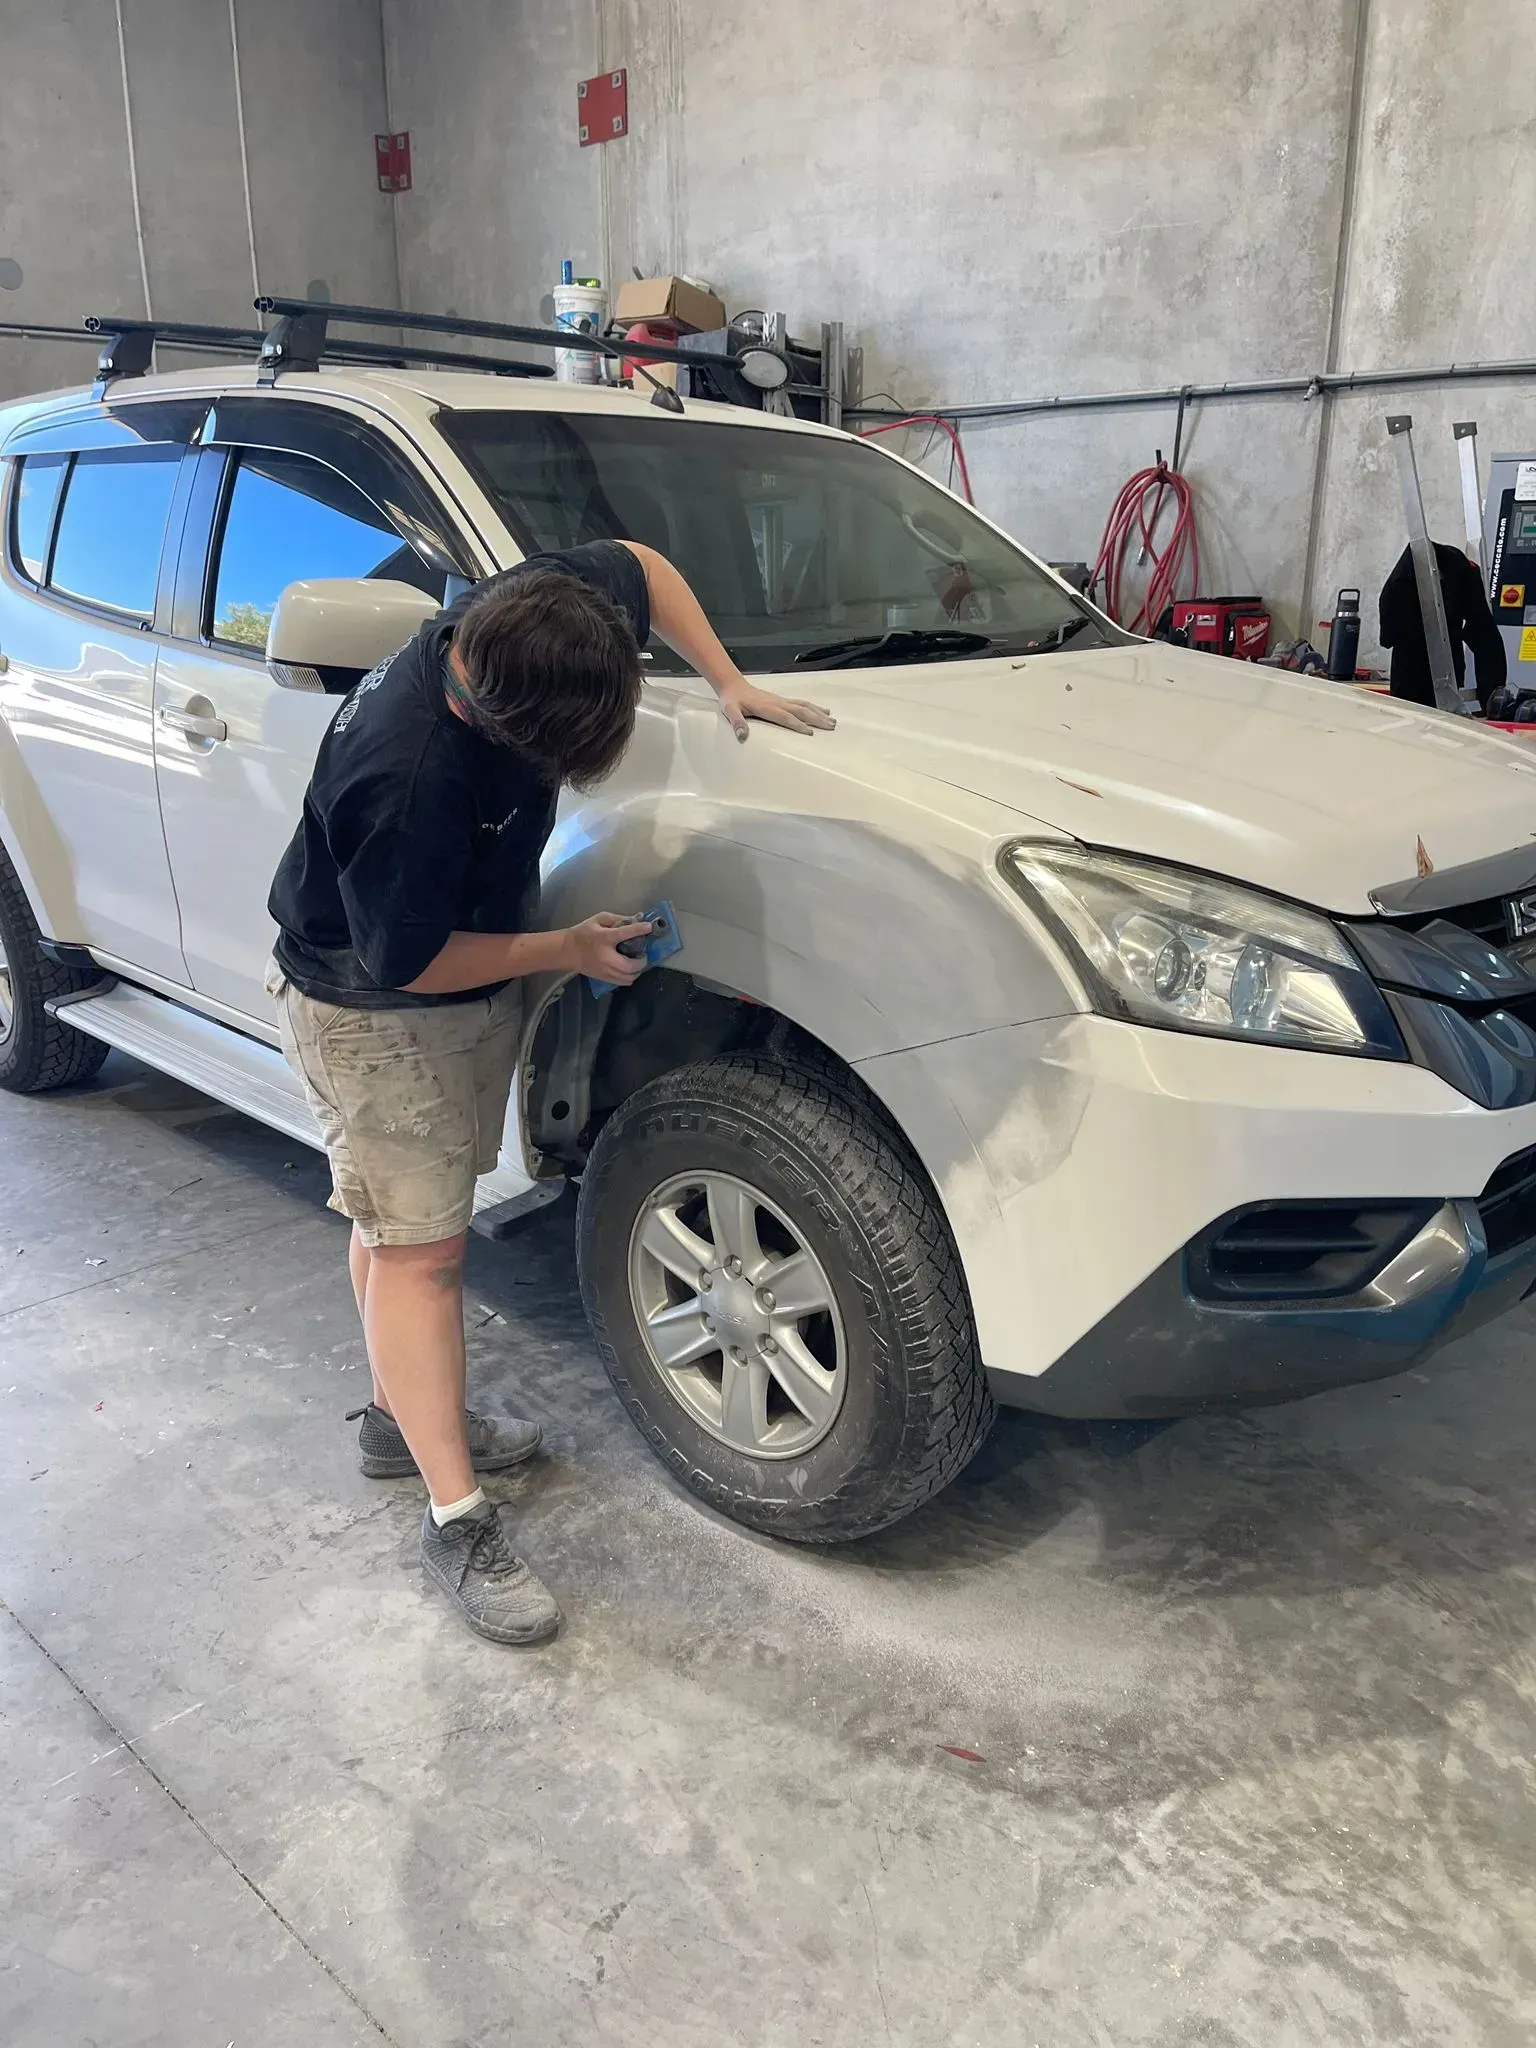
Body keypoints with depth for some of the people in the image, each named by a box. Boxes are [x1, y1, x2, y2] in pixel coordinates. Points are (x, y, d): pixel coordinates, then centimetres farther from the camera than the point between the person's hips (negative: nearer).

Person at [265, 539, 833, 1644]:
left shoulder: (536, 618, -18)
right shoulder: (408, 782, -38)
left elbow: (642, 562, 3)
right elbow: (406, 962, -26)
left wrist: (730, 683, -5)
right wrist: (565, 951, -17)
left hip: (476, 983, 8)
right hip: (375, 1009, -8)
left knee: (405, 1214, 19)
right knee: (420, 1248, -4)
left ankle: (403, 1414, 37)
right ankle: (459, 1520, 4)